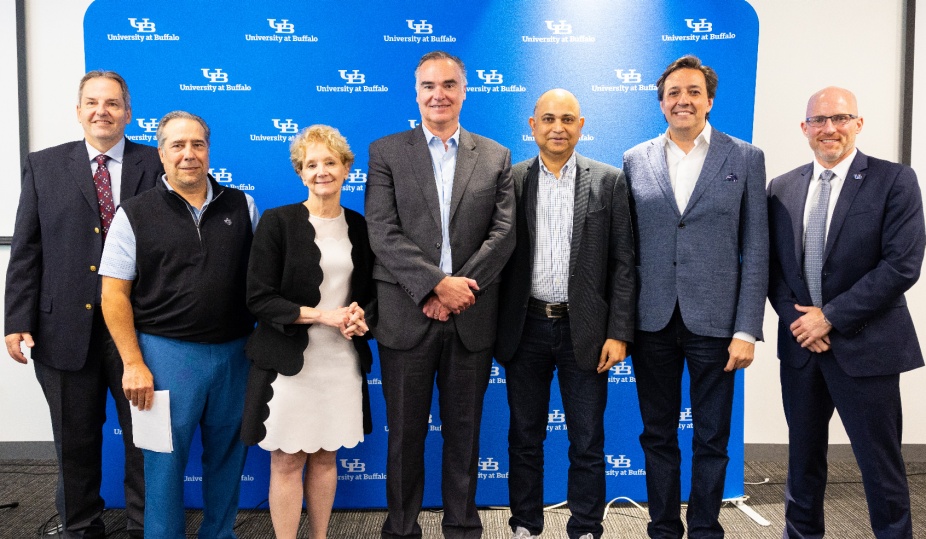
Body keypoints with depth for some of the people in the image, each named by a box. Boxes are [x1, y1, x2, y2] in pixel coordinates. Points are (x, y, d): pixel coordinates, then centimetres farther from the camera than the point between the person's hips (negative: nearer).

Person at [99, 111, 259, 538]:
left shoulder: (241, 207, 5)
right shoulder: (135, 214, -1)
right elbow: (114, 295, -2)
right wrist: (133, 364, -8)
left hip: (236, 351, 3)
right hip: (167, 353, -2)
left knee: (226, 453, 15)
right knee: (166, 458, 8)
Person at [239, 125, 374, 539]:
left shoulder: (359, 226, 7)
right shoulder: (277, 222, -5)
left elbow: (368, 292, 15)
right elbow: (259, 298, -10)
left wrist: (359, 316, -7)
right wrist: (321, 315, -18)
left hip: (342, 360, 4)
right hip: (289, 361, -3)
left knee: (325, 457, 14)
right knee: (287, 461, 5)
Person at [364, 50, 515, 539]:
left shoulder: (496, 157, 9)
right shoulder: (386, 152, 4)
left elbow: (503, 232, 0)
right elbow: (383, 234, -7)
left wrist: (461, 286, -12)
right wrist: (438, 285, -16)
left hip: (472, 317, 2)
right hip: (407, 316, -1)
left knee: (464, 431, 12)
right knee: (405, 434, 9)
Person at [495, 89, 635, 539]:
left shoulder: (608, 181, 1)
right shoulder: (511, 180, 3)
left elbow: (623, 262, -1)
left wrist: (618, 333, -7)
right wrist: (494, 328, -2)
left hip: (584, 329, -1)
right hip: (526, 328, 1)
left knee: (587, 443, 8)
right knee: (524, 438, 13)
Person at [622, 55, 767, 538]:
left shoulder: (745, 158, 2)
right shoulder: (636, 160, 6)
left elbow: (756, 249, -1)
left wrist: (747, 329, -7)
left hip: (714, 321, -1)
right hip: (653, 321, 2)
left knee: (712, 440, 9)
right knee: (658, 436, 13)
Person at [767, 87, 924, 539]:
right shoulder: (782, 189, 6)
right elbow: (772, 265, 8)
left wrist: (831, 317, -15)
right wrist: (796, 317, -8)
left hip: (864, 346, -4)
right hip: (800, 344, 4)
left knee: (881, 464, 5)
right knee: (803, 457, 16)